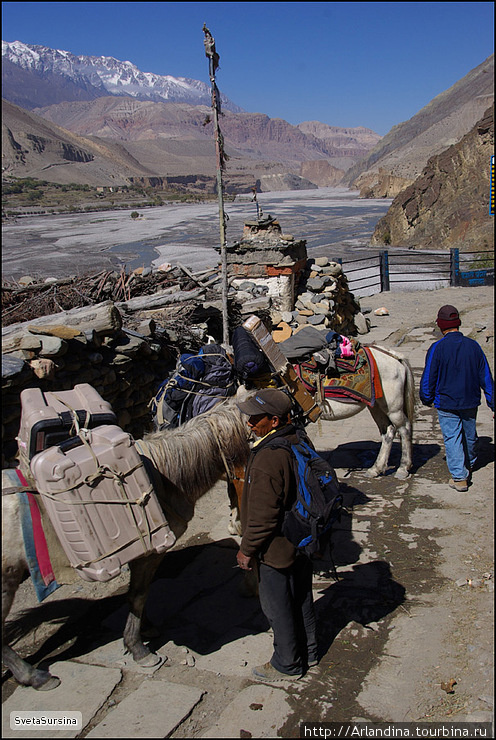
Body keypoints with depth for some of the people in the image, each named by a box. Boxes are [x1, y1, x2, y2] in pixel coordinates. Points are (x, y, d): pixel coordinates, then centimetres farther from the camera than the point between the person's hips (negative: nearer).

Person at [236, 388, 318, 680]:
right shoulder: (300, 442, -2)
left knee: (278, 608, 11)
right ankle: (308, 652, 41)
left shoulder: (268, 458, -31)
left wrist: (247, 550, -13)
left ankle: (288, 665, 29)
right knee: (301, 598, 24)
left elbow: (262, 515, -26)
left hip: (277, 549, -9)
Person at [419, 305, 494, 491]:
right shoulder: (473, 346, -3)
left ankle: (459, 476, -2)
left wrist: (426, 399, 7)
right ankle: (469, 466, 43)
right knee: (470, 436, 21)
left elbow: (428, 378, -10)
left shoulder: (437, 348, -16)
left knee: (452, 438, 2)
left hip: (446, 403, -4)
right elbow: (486, 377, 3)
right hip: (471, 402, 5)